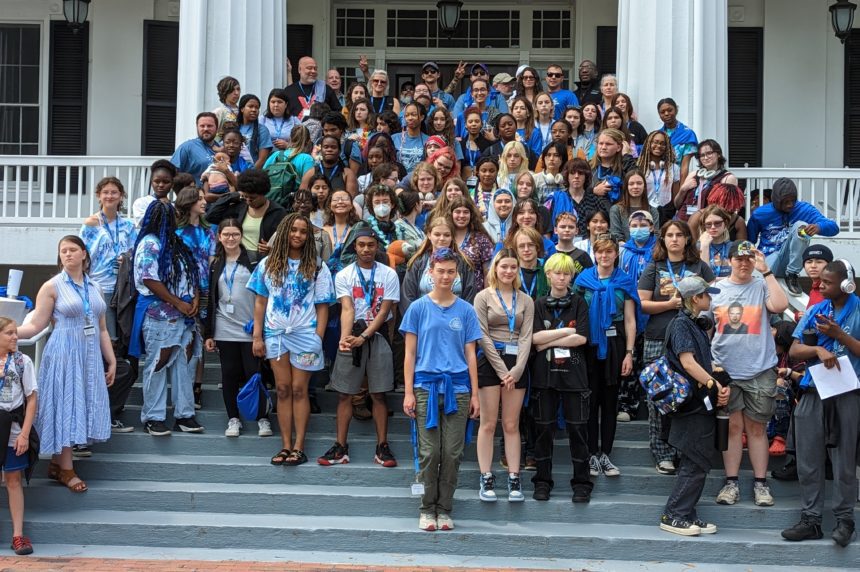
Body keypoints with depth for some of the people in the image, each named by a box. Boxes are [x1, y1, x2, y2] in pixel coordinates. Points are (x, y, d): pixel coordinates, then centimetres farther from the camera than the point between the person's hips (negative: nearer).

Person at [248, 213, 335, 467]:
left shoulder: (317, 267, 3)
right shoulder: (268, 264, 8)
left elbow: (322, 306, 2)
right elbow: (260, 302, 8)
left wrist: (318, 338, -6)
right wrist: (257, 336, 3)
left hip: (305, 334, -2)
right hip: (276, 333, 2)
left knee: (299, 389, -1)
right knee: (283, 389, 4)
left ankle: (299, 447, 3)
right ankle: (286, 446, 8)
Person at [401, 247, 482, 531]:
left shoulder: (466, 310, 8)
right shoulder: (418, 308, 4)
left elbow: (470, 354, 9)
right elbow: (410, 353, 4)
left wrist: (474, 394, 4)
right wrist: (409, 392, -3)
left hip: (457, 387, 1)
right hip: (426, 386, -1)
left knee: (452, 453, 2)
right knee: (430, 452, -1)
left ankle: (444, 509, 12)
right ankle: (427, 508, 10)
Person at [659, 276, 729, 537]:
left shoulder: (697, 325, 17)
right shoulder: (681, 324, -10)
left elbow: (705, 361, 16)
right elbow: (687, 362, -19)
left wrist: (720, 385, 0)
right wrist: (713, 384, -18)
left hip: (704, 403, 9)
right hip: (692, 404, -9)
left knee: (699, 463, 11)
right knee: (695, 464, -7)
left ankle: (686, 515, 17)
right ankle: (673, 516, -1)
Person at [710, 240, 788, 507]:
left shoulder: (762, 286, 2)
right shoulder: (716, 289, 7)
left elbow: (780, 306, -18)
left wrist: (766, 271, -16)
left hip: (760, 370, -1)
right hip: (725, 369, 1)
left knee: (756, 427, 6)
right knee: (733, 426, 5)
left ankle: (761, 483, 13)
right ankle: (731, 483, 11)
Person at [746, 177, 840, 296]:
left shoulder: (804, 209, -5)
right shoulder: (760, 214, -2)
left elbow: (834, 227, -14)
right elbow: (749, 241, 8)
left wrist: (819, 227, -36)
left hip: (792, 260, 2)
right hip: (769, 259, -2)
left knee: (801, 226, -25)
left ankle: (792, 275, -16)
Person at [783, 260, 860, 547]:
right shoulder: (815, 311, 11)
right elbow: (794, 351, 6)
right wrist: (819, 349, -12)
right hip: (813, 392, 4)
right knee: (808, 460, 5)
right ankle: (810, 520, 12)